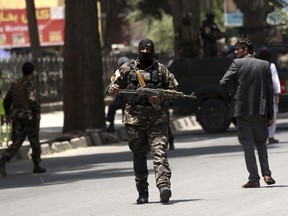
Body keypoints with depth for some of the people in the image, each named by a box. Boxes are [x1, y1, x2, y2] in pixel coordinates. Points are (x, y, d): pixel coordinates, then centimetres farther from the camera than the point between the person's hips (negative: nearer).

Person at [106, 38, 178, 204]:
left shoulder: (161, 70, 8)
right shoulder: (127, 69, 10)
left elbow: (174, 90, 9)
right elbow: (111, 87, 13)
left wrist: (160, 99, -9)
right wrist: (113, 89, -11)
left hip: (157, 118, -2)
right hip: (135, 118, 2)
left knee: (159, 151, -17)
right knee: (139, 155, 7)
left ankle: (164, 185, -30)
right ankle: (142, 192, 16)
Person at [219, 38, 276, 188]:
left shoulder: (237, 63, -3)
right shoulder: (264, 65, 8)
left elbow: (223, 82, -14)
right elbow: (270, 91, 6)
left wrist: (230, 99, 3)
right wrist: (270, 115, 9)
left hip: (242, 109, -3)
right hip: (260, 109, 3)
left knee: (247, 143, 2)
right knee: (261, 142, 17)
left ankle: (254, 179, -2)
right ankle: (266, 174, 2)